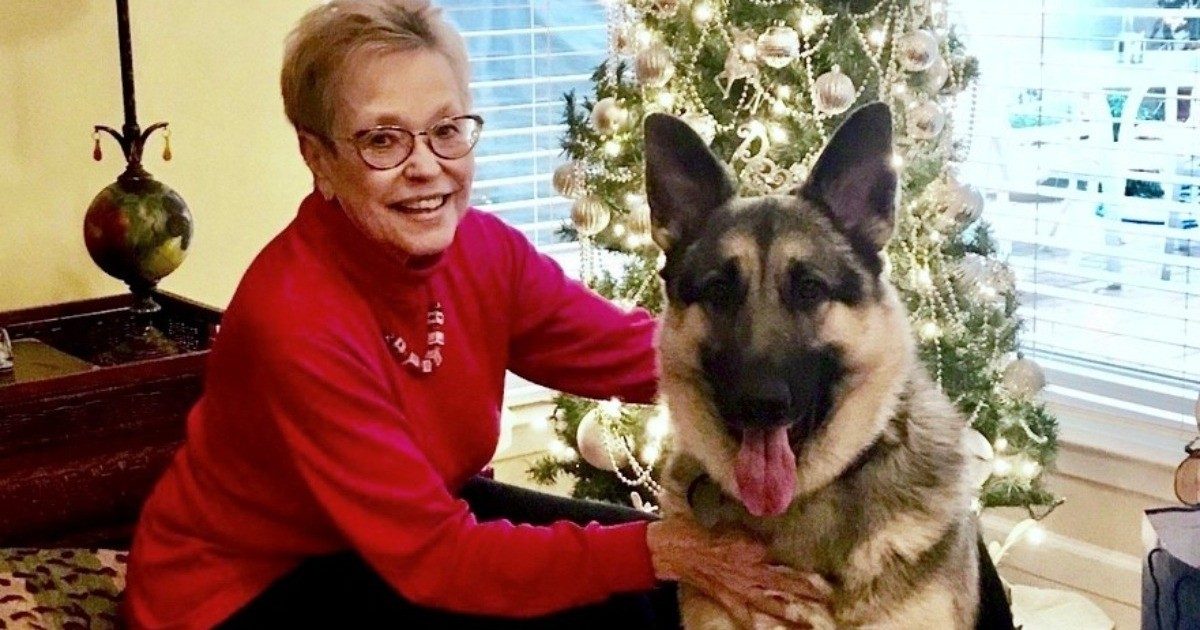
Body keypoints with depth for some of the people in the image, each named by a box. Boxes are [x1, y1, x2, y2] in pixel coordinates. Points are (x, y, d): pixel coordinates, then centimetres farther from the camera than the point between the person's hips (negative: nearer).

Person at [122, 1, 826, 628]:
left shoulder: (483, 251, -9)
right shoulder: (294, 319, -31)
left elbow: (641, 349, -14)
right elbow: (438, 556, -31)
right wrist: (658, 550, -34)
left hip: (415, 516, 7)